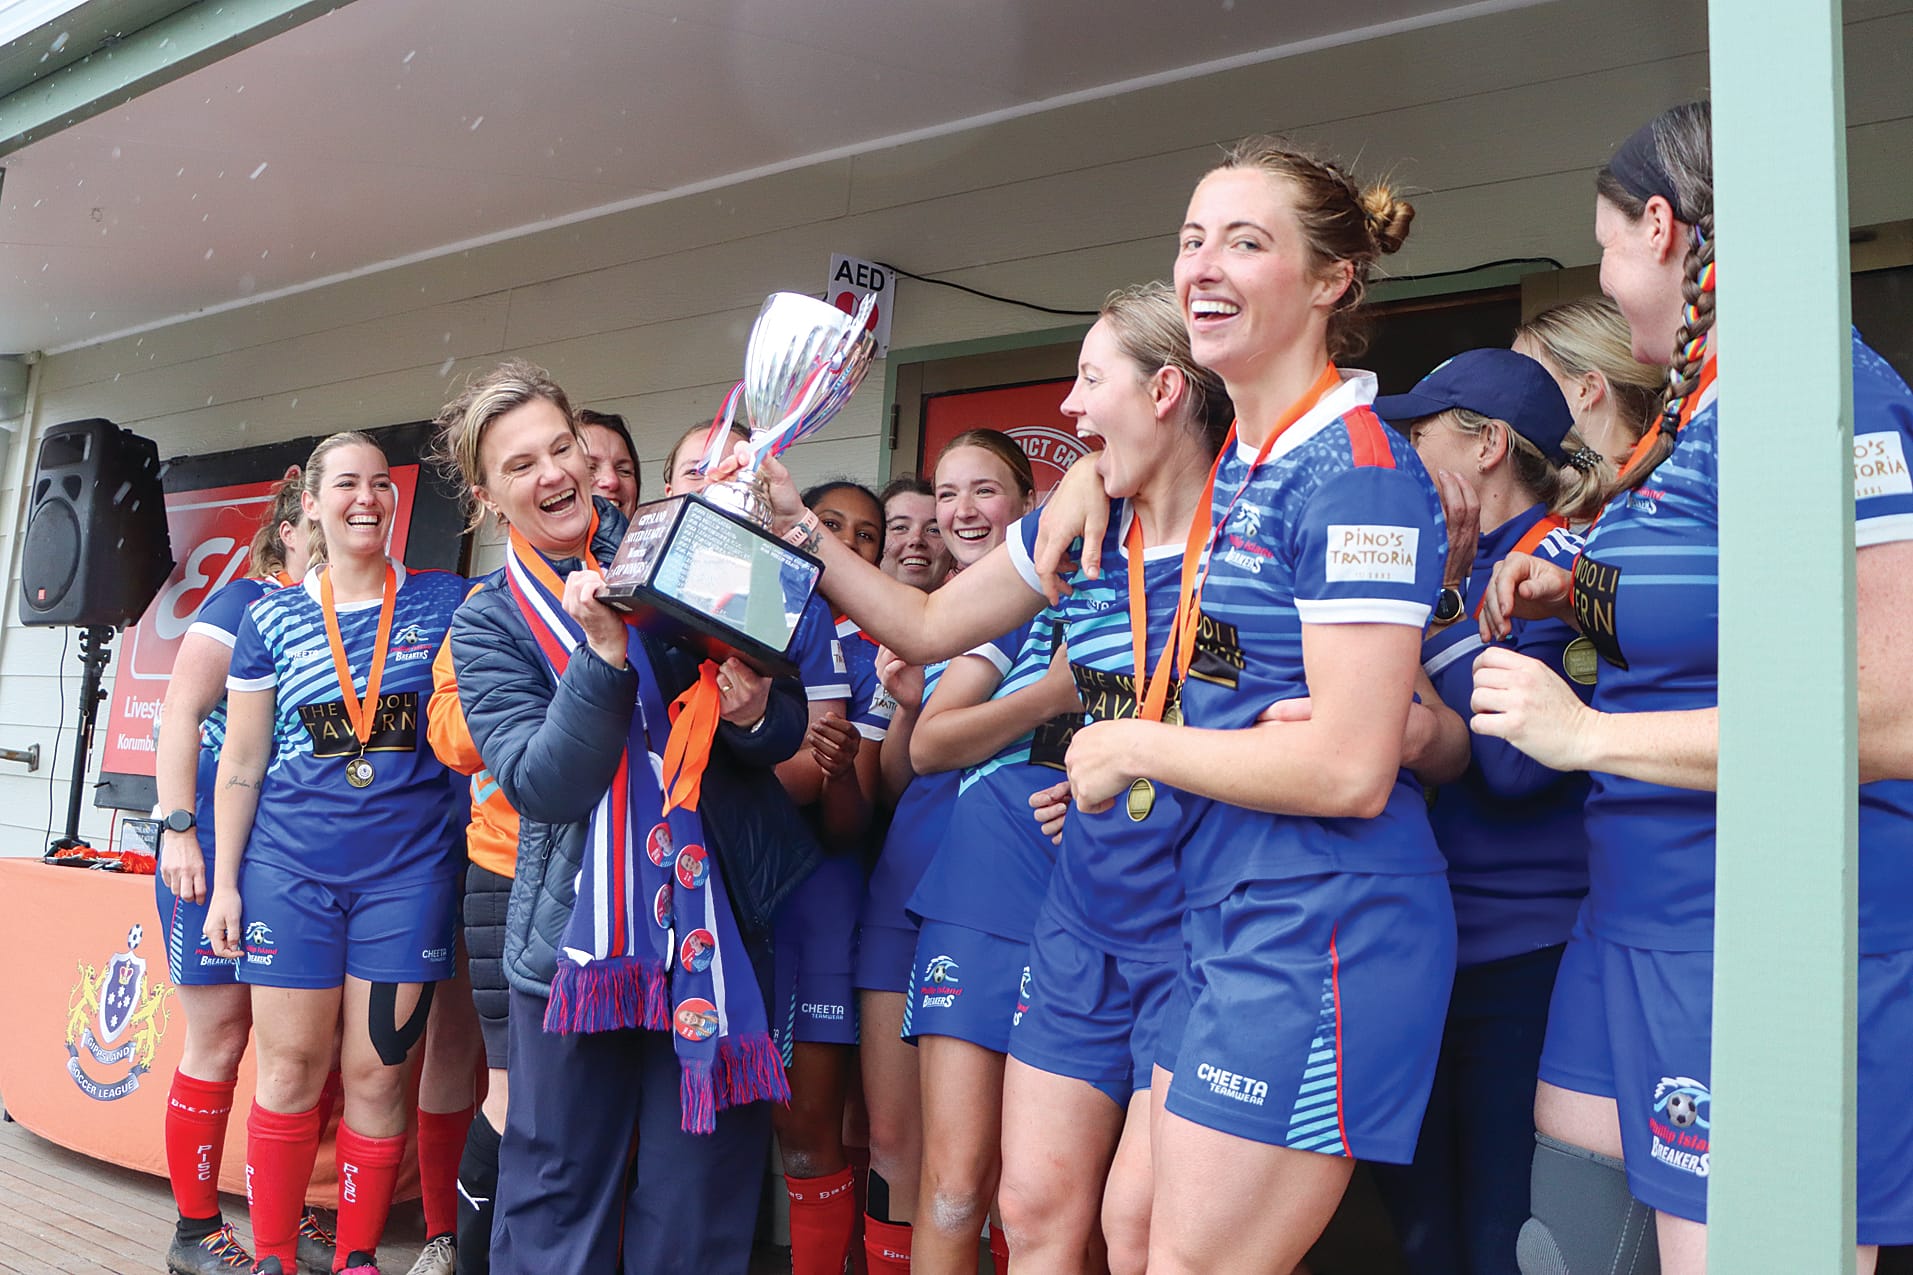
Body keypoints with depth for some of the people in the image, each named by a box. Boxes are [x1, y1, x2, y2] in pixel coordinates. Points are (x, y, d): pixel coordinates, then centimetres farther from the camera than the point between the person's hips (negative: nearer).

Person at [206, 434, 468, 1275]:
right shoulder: (272, 620, 7)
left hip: (409, 866, 0)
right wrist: (224, 881, 6)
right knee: (290, 1068, 4)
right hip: (290, 866, 1)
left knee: (376, 1072, 3)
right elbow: (242, 759, 9)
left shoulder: (445, 601, 4)